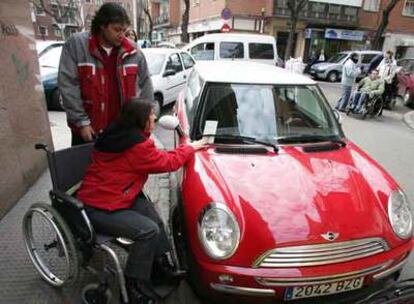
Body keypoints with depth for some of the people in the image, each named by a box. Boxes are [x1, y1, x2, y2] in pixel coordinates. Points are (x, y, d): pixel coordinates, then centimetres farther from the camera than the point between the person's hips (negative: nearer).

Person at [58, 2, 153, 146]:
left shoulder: (132, 51, 1)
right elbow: (68, 85, -11)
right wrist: (81, 122, -14)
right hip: (88, 129, -2)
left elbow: (145, 84, 7)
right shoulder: (76, 44, -8)